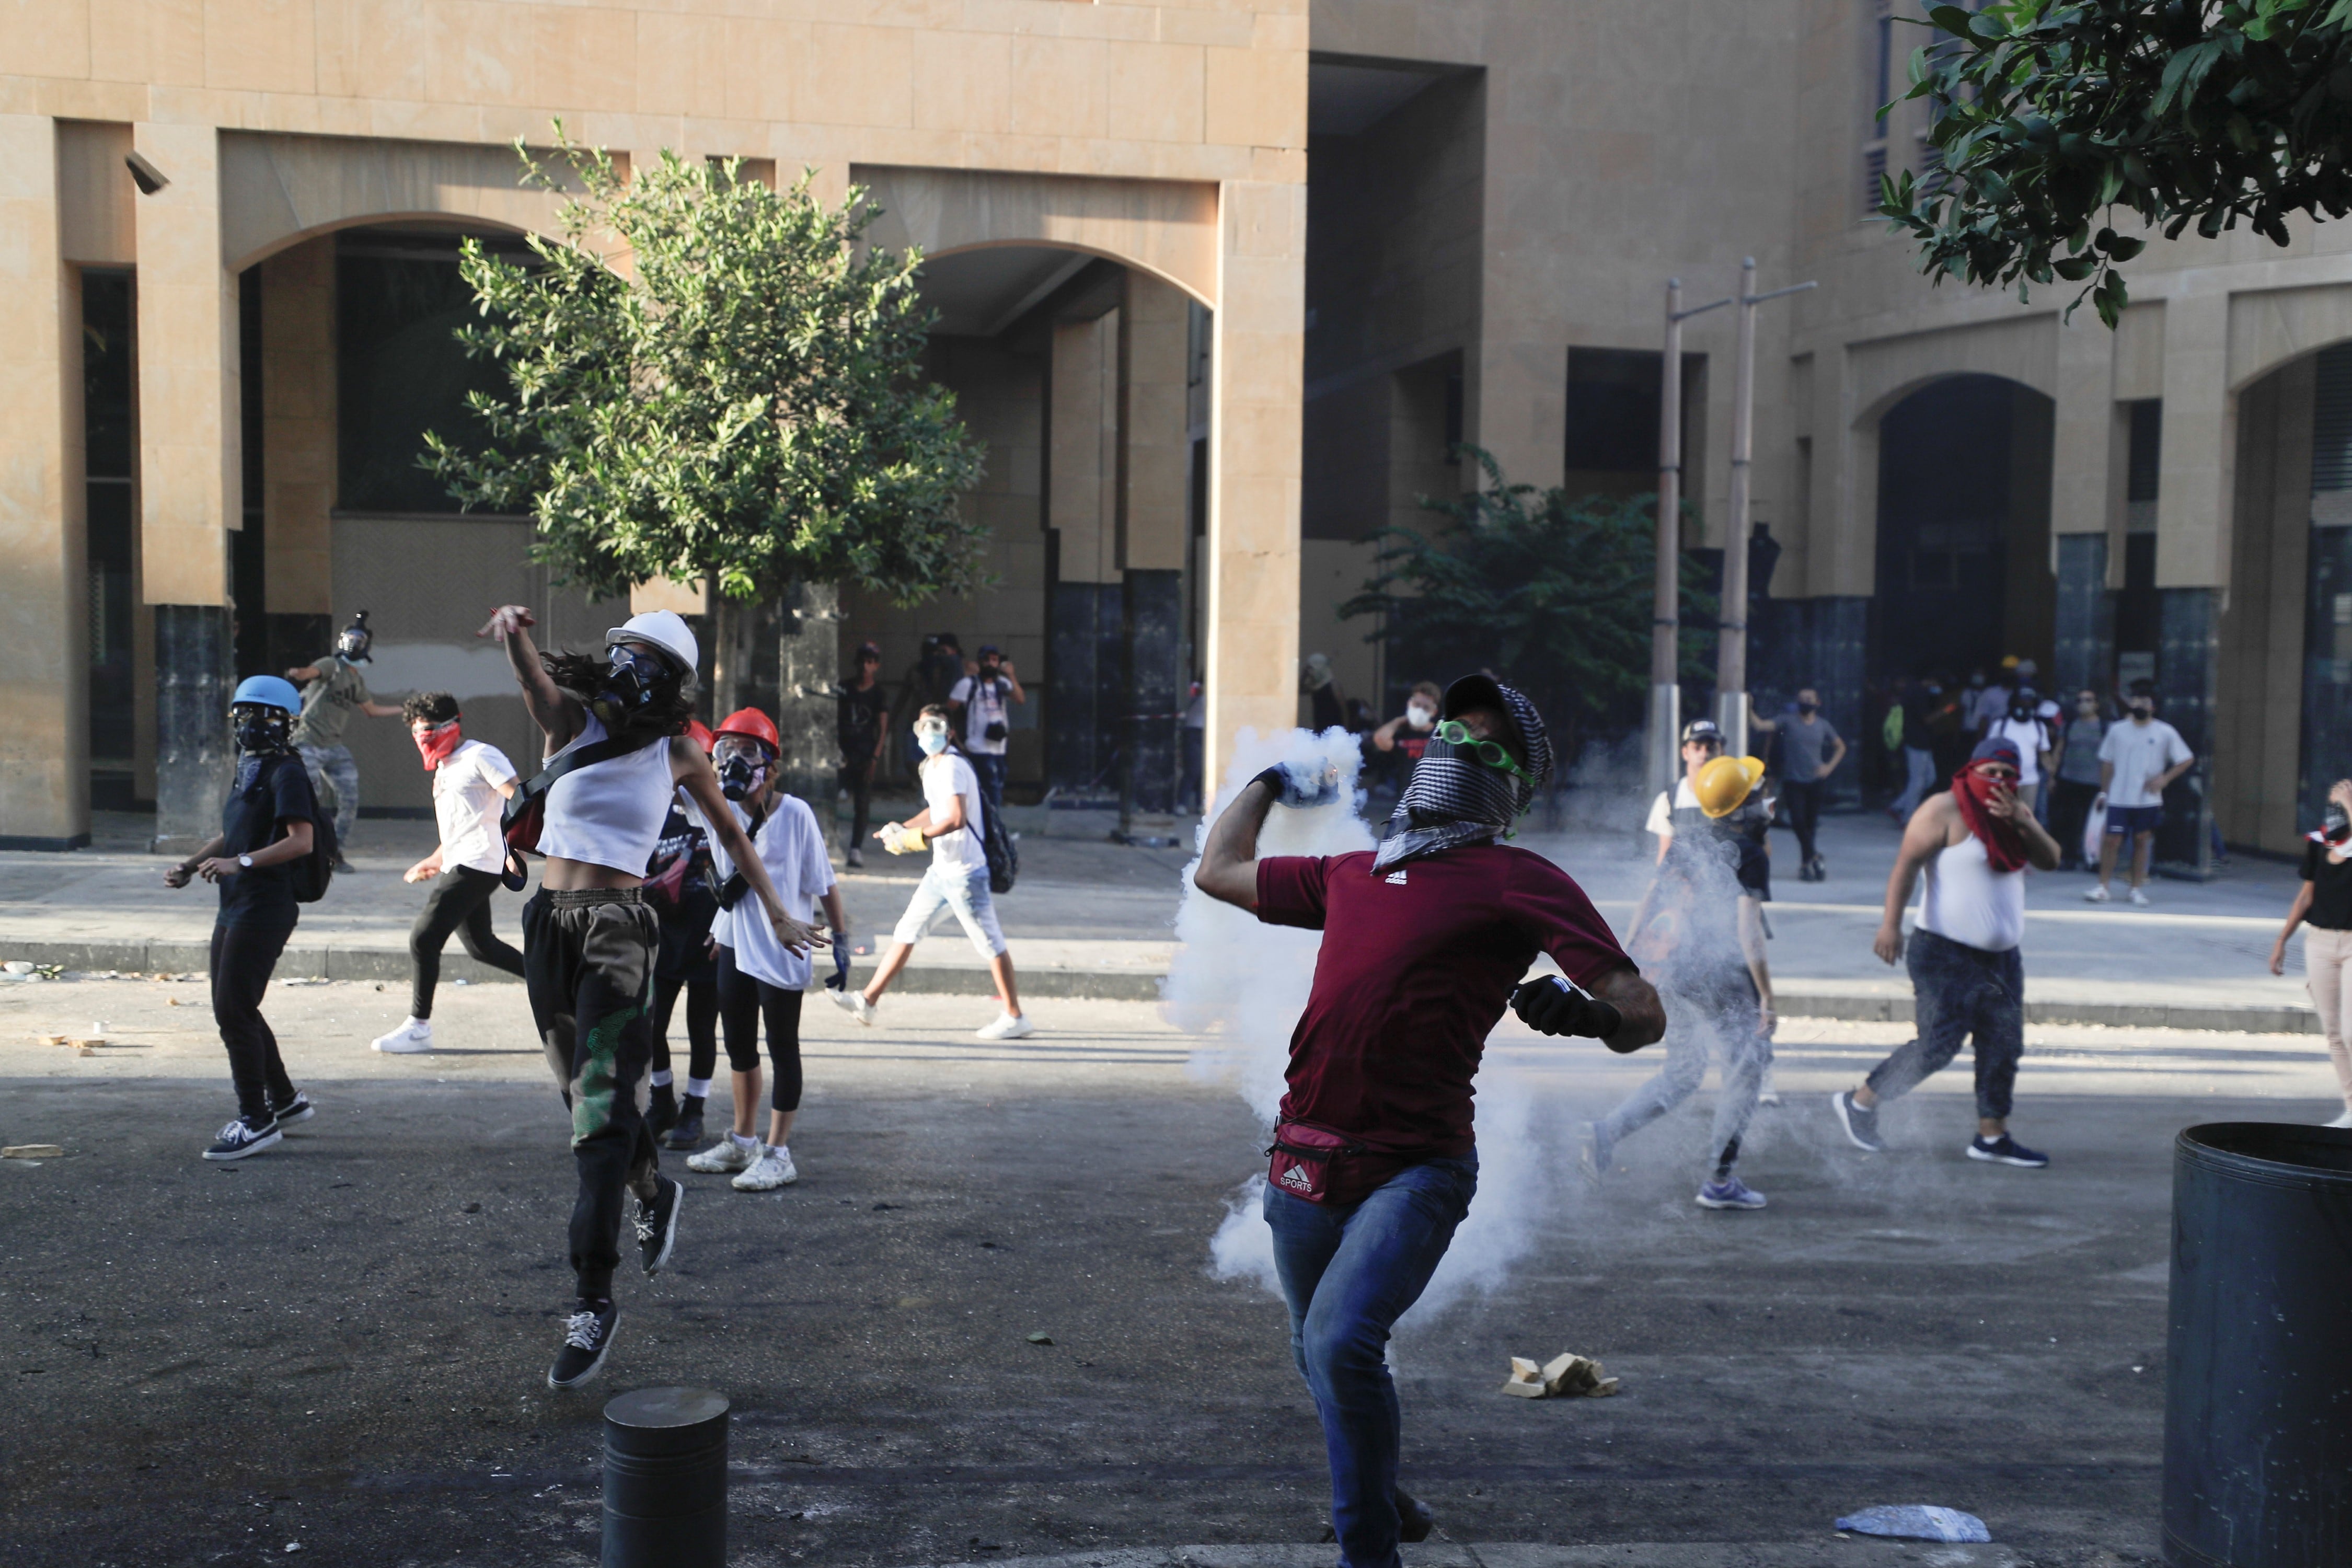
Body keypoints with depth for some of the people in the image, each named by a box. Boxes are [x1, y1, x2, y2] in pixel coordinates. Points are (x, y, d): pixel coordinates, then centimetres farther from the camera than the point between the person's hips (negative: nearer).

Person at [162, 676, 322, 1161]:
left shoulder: (287, 773, -11)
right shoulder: (249, 770, 19)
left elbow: (301, 840, -22)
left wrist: (240, 862, -28)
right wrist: (190, 866, 14)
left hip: (266, 908, -10)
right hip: (235, 907, 10)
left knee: (233, 1011, -9)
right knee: (235, 1010, 16)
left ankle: (257, 1121, -1)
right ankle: (285, 1099, 29)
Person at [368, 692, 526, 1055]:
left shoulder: (481, 756, -8)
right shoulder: (444, 767, 21)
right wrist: (435, 860, 22)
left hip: (476, 866, -10)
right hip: (457, 866, 10)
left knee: (423, 938, -11)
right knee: (480, 946, 16)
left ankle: (418, 1028, -5)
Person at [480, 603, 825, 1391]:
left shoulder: (678, 755, 1)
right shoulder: (571, 722, 2)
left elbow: (731, 832, 15)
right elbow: (536, 681, -21)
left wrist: (777, 913, 17)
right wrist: (515, 636, -44)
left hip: (619, 928, -3)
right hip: (550, 923, 3)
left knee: (602, 1110, -12)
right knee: (588, 1095, 18)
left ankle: (594, 1299, -10)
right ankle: (655, 1193, 46)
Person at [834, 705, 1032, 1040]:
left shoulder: (952, 767, -17)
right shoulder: (931, 767, 13)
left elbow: (957, 819, -27)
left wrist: (916, 838, -22)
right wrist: (901, 829, 15)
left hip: (964, 871, -10)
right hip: (941, 870, 10)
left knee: (991, 944, -3)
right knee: (906, 932, 12)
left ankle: (1014, 1018, 5)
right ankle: (868, 1001, 18)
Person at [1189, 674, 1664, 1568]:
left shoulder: (1518, 881, -2)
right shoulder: (1353, 874, 17)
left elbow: (1644, 1014, -9)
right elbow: (1218, 873, 30)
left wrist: (1585, 1012, -30)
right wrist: (1266, 782, 41)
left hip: (1413, 1170, -7)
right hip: (1305, 1164, 7)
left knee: (1342, 1342, -26)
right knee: (1320, 1353, 22)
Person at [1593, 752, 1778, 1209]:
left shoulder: (1688, 843, 8)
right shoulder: (1748, 855, -13)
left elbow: (1645, 906, 11)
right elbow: (1748, 932, -19)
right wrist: (1767, 998, -15)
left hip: (1671, 973, 7)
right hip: (1718, 978, -7)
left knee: (1679, 1075, 20)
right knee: (1746, 1070, 8)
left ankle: (1605, 1132, 5)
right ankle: (1720, 1181, 10)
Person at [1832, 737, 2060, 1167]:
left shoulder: (2016, 811, 15)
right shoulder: (1945, 810, -9)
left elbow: (2050, 860, 5)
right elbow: (1906, 864, -16)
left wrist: (2022, 822, -13)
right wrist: (1891, 924, -25)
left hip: (2003, 957, 8)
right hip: (1947, 955, -8)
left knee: (2003, 1047, 6)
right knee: (1937, 1046, -9)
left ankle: (1992, 1136, 16)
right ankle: (1859, 1102, 6)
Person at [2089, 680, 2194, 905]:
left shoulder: (2165, 733, -1)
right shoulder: (2117, 730, 4)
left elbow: (2187, 760, 3)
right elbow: (2107, 763, 10)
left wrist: (2164, 779, -8)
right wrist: (2103, 791, 8)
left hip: (2149, 800, 0)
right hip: (2119, 799, 0)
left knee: (2142, 841, 6)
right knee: (2112, 840, -4)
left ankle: (2137, 889, 16)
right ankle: (2103, 887, 2)